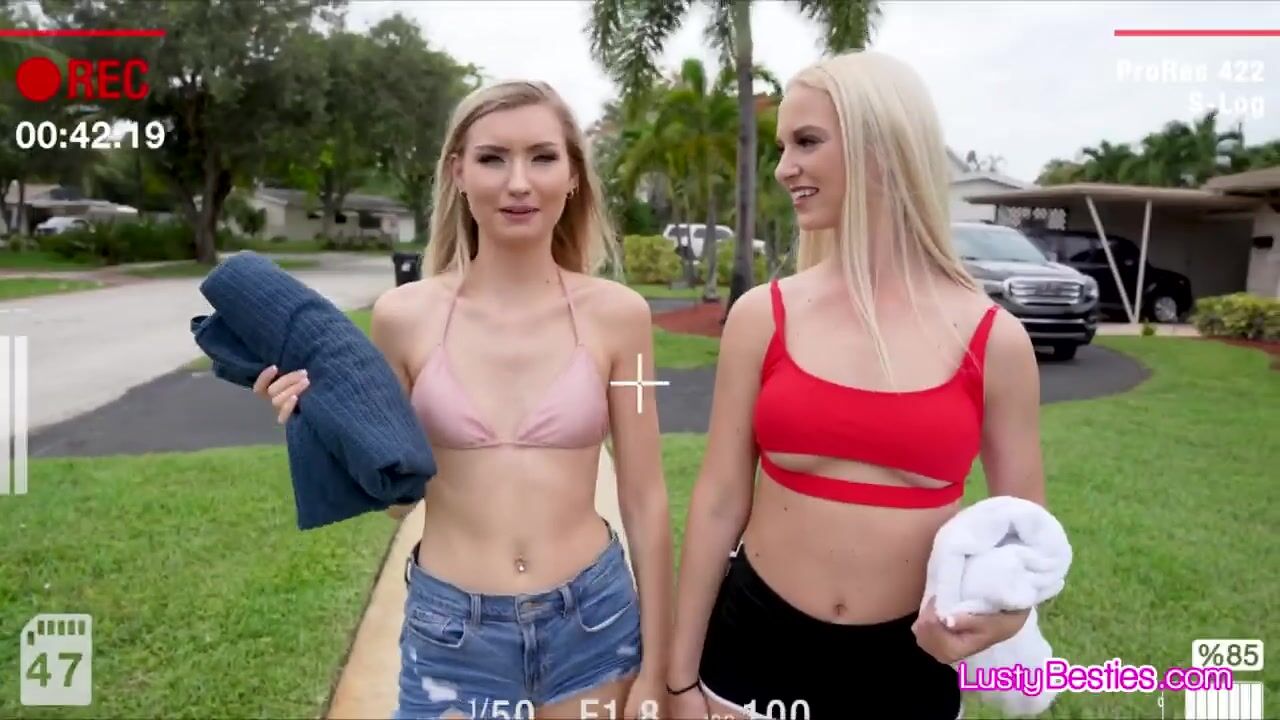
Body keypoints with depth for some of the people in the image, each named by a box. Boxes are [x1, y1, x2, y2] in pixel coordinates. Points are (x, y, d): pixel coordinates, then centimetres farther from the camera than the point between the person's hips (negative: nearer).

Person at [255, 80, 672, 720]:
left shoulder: (616, 313, -8)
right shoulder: (404, 316, -7)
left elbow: (644, 499, -2)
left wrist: (655, 667, 1)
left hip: (593, 622, 1)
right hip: (451, 634, 0)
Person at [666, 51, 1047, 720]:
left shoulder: (993, 340, -7)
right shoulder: (761, 316, -7)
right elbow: (719, 502, -4)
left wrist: (1004, 612, -16)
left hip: (909, 665, 1)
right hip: (754, 644, 0)